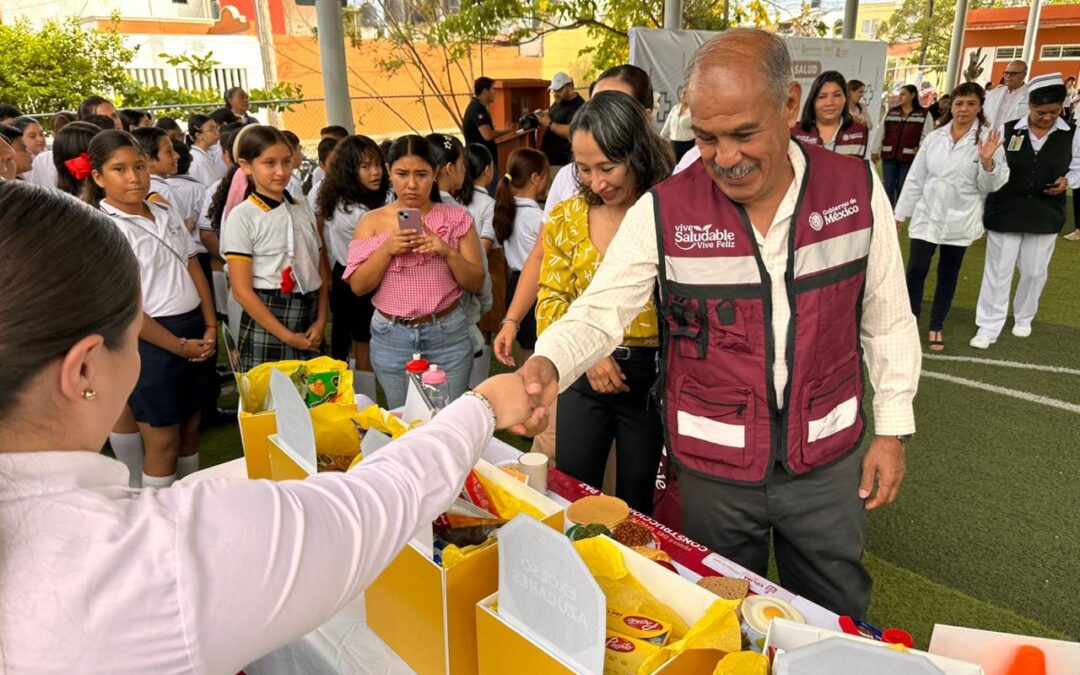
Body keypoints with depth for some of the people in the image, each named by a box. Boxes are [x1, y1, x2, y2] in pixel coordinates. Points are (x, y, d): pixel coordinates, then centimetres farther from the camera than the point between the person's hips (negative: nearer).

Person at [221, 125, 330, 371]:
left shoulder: (302, 208, 10)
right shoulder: (242, 216, -6)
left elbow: (321, 269, 10)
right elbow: (241, 290, -11)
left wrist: (321, 320, -4)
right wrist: (287, 337, -12)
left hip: (309, 318, 5)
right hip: (266, 322, -5)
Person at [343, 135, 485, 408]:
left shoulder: (456, 218, 0)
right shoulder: (372, 221, 2)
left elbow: (476, 284, -2)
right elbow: (358, 286, -3)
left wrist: (448, 252, -19)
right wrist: (387, 249, -17)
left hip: (448, 334, -1)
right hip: (391, 338, 1)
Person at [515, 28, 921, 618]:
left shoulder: (856, 190, -8)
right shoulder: (663, 211, -14)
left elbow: (886, 318, 2)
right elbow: (600, 312, -14)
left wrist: (892, 426, 2)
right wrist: (547, 364, -35)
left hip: (828, 459, 2)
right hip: (713, 469, -1)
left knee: (837, 621, 24)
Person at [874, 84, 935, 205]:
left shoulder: (924, 114, 2)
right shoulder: (891, 112, 11)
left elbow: (927, 135, -4)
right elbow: (881, 132, 11)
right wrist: (876, 150, 7)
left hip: (909, 157, -3)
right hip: (889, 155, 3)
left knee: (902, 187, 4)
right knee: (889, 186, 4)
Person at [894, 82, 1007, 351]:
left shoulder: (988, 138, -4)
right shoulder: (934, 137, 3)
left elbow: (990, 186, -6)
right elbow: (915, 178, 7)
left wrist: (987, 160, -24)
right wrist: (900, 213, 7)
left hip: (960, 220, -1)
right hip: (927, 216, 1)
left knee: (948, 275, 10)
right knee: (916, 270, -5)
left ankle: (936, 326, 23)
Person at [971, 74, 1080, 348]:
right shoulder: (1008, 130, -7)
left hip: (1045, 214, 2)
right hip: (1005, 211, -2)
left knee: (1034, 271, 14)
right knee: (998, 270, 3)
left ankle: (1023, 318, 36)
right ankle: (989, 327, 11)